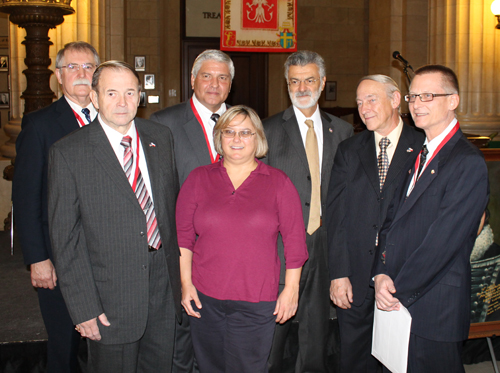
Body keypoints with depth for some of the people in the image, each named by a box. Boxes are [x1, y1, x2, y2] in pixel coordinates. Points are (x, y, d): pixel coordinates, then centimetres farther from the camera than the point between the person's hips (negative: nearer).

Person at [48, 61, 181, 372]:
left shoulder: (162, 138, 4)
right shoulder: (69, 153, -10)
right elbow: (65, 236, -10)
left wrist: (180, 266, 9)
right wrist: (84, 308, -12)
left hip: (165, 282, 4)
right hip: (112, 296, -4)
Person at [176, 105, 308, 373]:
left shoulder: (278, 182, 2)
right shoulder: (198, 179, 6)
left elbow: (294, 240, 1)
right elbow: (183, 235, 6)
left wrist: (291, 290, -1)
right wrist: (186, 283, 1)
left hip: (256, 303, -2)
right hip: (204, 297, 2)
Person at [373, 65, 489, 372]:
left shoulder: (468, 162, -13)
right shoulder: (417, 155, 14)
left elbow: (444, 240, -18)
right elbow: (392, 218, 10)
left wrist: (400, 290, -13)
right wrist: (382, 274, -4)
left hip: (435, 309, -7)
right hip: (399, 301, 7)